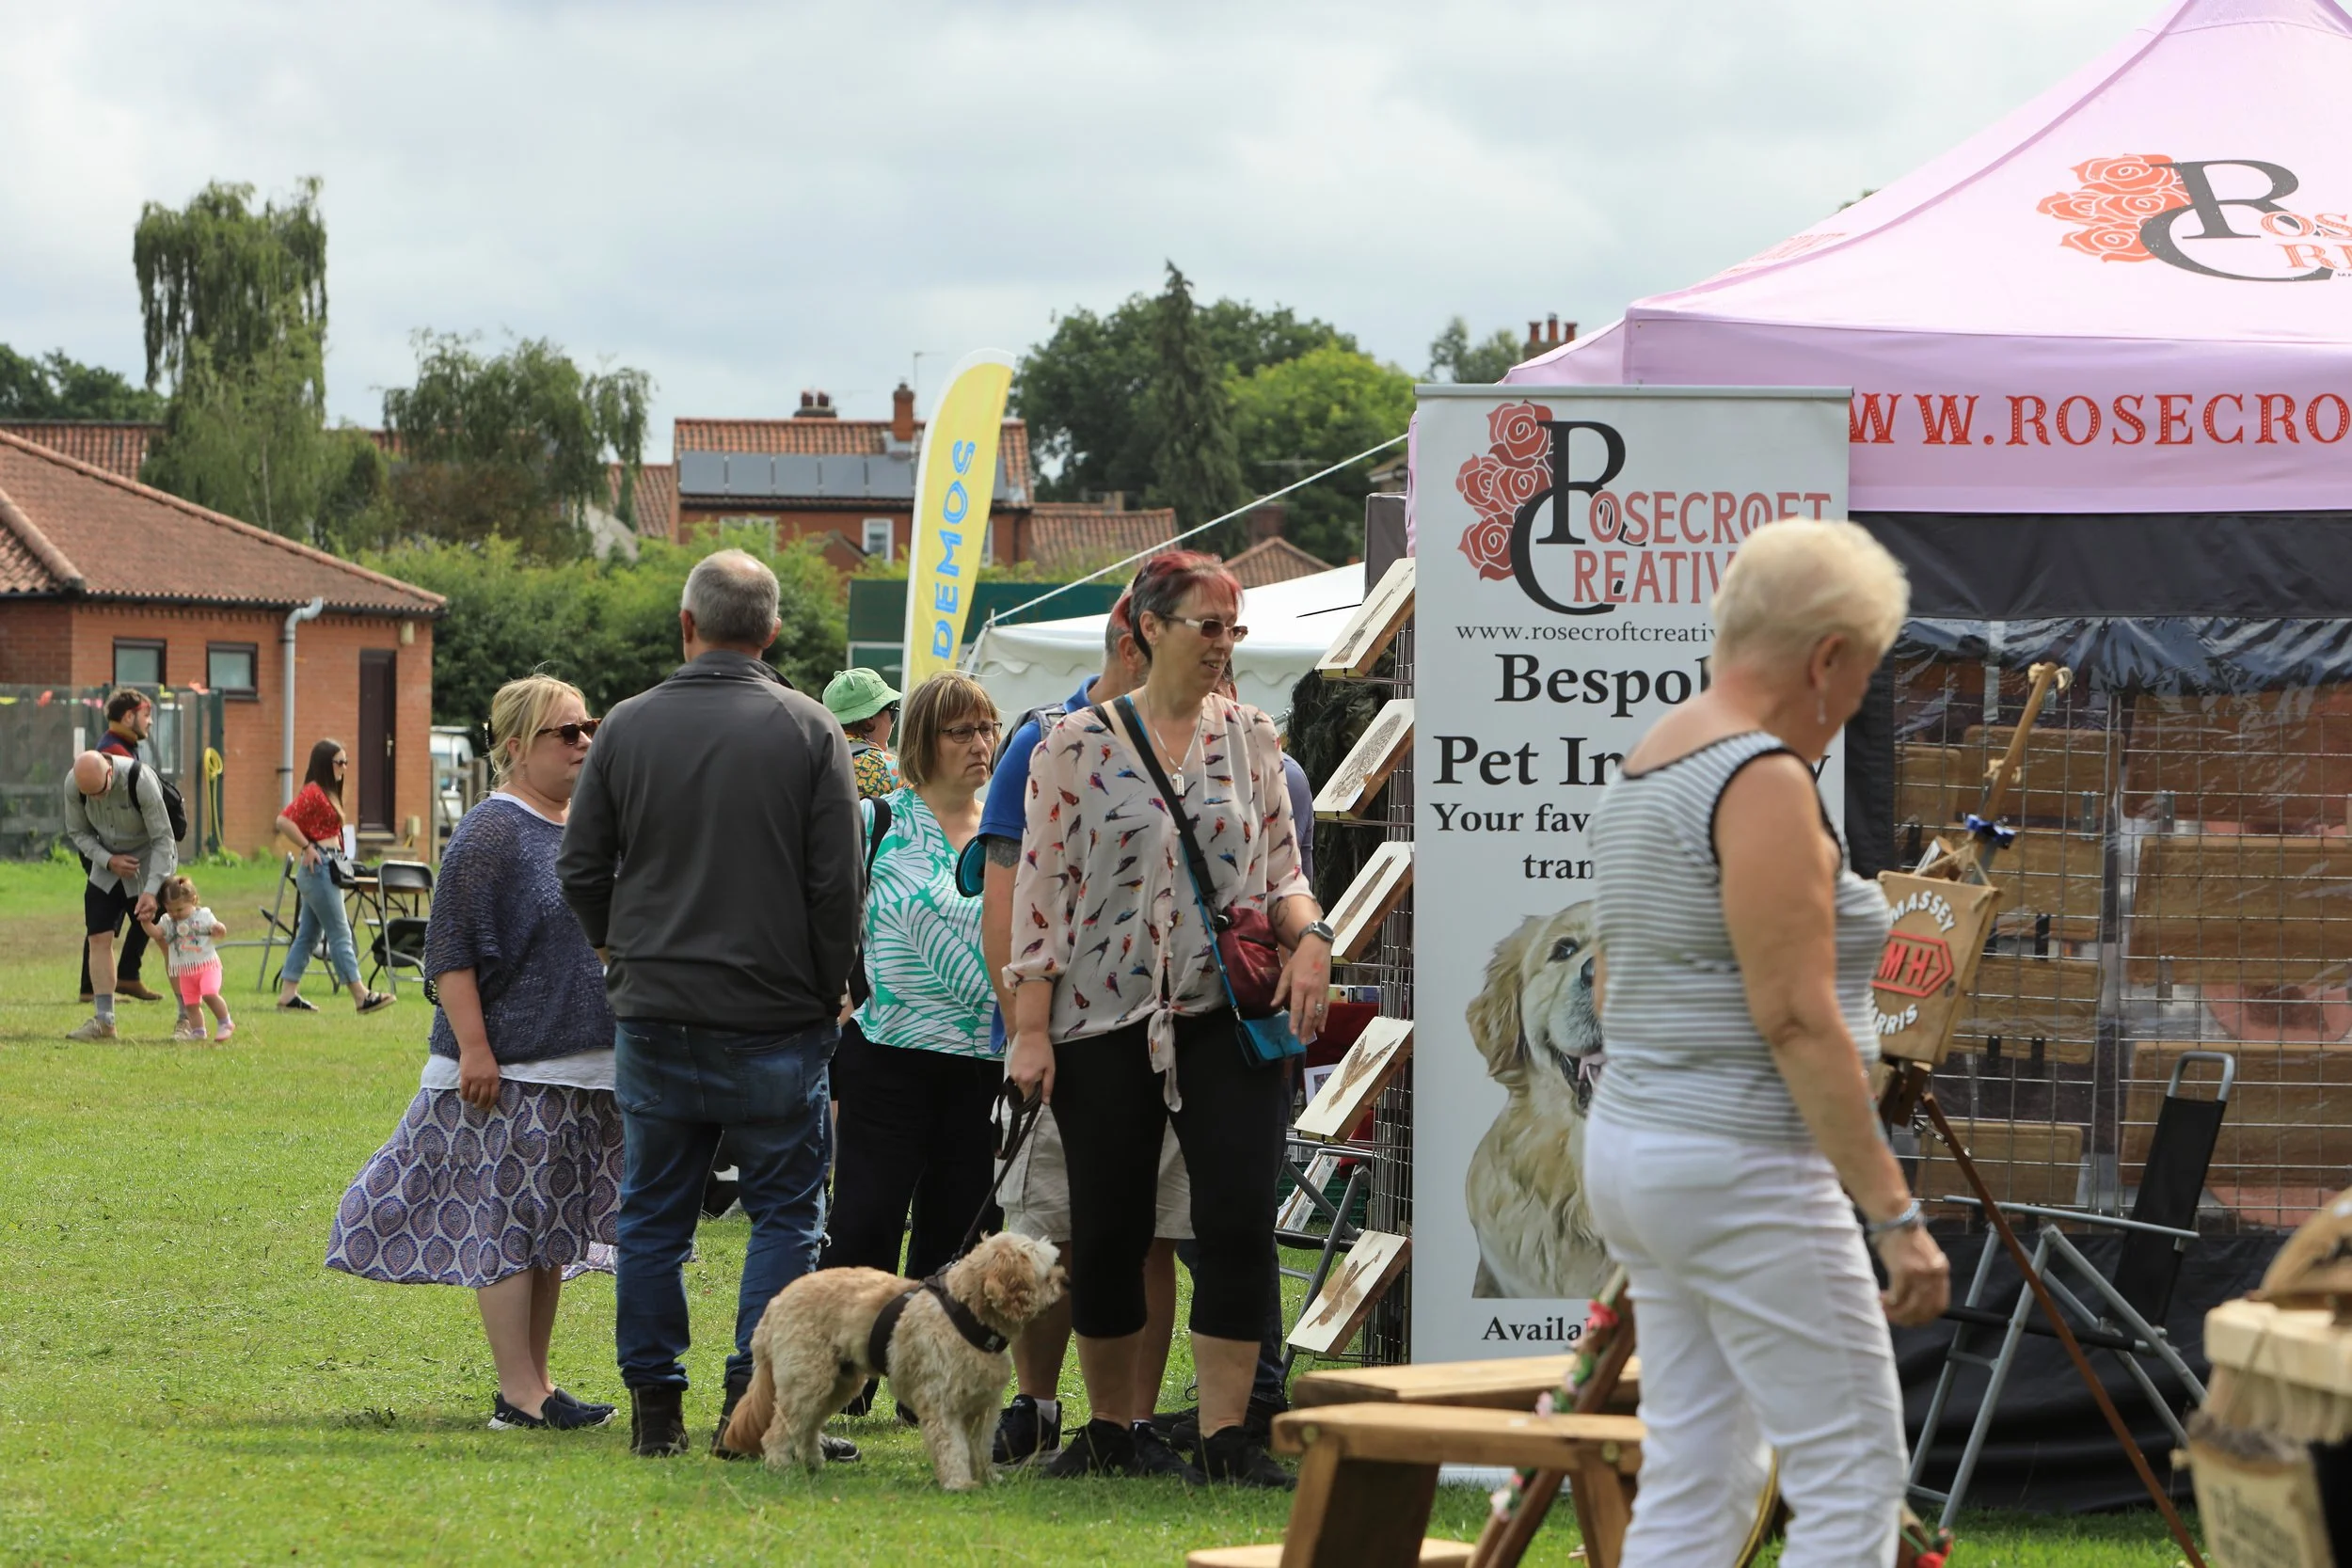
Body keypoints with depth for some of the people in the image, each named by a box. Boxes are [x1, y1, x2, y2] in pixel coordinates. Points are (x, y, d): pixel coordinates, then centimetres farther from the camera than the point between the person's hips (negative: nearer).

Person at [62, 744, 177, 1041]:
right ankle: (103, 1020, 2)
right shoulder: (73, 785, -19)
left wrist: (151, 890, -30)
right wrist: (108, 860, -18)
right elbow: (77, 832, -2)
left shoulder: (141, 781, -31)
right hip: (107, 859, 4)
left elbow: (162, 839, -24)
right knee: (98, 937, -3)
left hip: (150, 859, -4)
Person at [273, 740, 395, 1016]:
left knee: (308, 935, 11)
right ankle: (361, 997, -6)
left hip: (327, 869, 10)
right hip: (319, 867, -10)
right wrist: (307, 847, -18)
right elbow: (284, 821, -23)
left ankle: (288, 994, 12)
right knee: (340, 934, -7)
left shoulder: (327, 793, 16)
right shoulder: (312, 792, -14)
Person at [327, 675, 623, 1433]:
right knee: (506, 1226, -7)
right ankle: (517, 1393, -7)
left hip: (577, 1071, 9)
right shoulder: (491, 833, -11)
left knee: (549, 1229, 11)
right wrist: (474, 1048, -21)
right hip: (508, 1069, -9)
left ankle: (536, 1382, 16)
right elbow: (450, 951, -16)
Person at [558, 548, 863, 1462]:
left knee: (653, 1215, 10)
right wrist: (830, 991, 7)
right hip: (775, 1023, -2)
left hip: (654, 1011, 2)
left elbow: (581, 871, 5)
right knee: (784, 1213, 4)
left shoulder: (629, 728, 1)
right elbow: (837, 882, -7)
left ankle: (655, 1408, 11)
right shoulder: (809, 732, -5)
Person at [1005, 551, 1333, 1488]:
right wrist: (1030, 1027, -5)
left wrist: (1309, 937, -7)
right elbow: (1040, 887, 0)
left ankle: (1225, 1436, -5)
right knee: (1107, 1231, 4)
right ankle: (1110, 1426, 19)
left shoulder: (1250, 740, 9)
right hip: (1105, 1016, -1)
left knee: (1238, 1221, -9)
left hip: (1227, 1015, 1)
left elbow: (1281, 871, 14)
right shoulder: (1077, 743, 1)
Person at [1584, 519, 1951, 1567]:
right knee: (1851, 1479, -3)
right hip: (1747, 1178, -10)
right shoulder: (1765, 782, -17)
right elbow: (1799, 1020, -22)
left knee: (1693, 1481, 10)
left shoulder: (1646, 773, 12)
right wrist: (1895, 1216, -20)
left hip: (1638, 1155, 10)